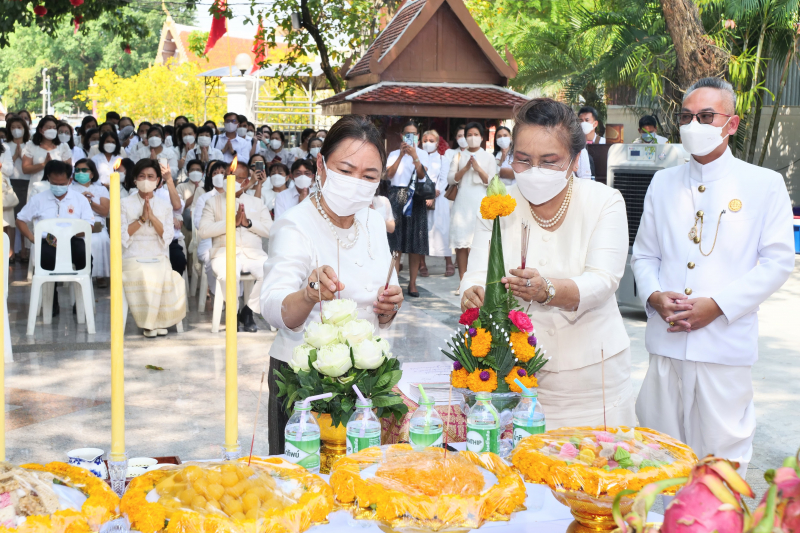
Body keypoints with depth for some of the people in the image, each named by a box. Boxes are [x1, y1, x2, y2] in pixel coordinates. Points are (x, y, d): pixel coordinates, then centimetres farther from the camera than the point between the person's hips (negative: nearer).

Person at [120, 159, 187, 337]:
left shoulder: (164, 206, 14)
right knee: (144, 278, -33)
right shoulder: (125, 204, 8)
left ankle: (162, 319, -6)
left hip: (159, 258, 2)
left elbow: (167, 237, 1)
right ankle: (148, 322, -12)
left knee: (170, 279, -30)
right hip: (133, 258, -2)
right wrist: (142, 219, -11)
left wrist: (152, 217, -10)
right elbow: (123, 237, -4)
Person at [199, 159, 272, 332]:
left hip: (253, 253, 2)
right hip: (225, 252, -2)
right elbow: (202, 231, -2)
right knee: (228, 275, -37)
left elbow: (270, 230, 8)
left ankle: (248, 310, -7)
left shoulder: (257, 202, 23)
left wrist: (248, 222, -7)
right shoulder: (213, 202, 15)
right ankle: (233, 312, -8)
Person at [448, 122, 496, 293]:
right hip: (463, 201, 2)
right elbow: (450, 179, 6)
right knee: (461, 243, -3)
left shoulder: (488, 157, 9)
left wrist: (478, 168, -9)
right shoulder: (459, 156, 14)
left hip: (480, 202, -2)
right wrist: (465, 168, -6)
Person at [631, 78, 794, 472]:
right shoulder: (663, 183, 12)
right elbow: (643, 254, 15)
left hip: (726, 346, -3)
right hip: (666, 342, 3)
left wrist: (717, 305, -13)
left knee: (722, 454, 3)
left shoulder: (764, 184, 2)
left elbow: (778, 260, -3)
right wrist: (654, 296, -6)